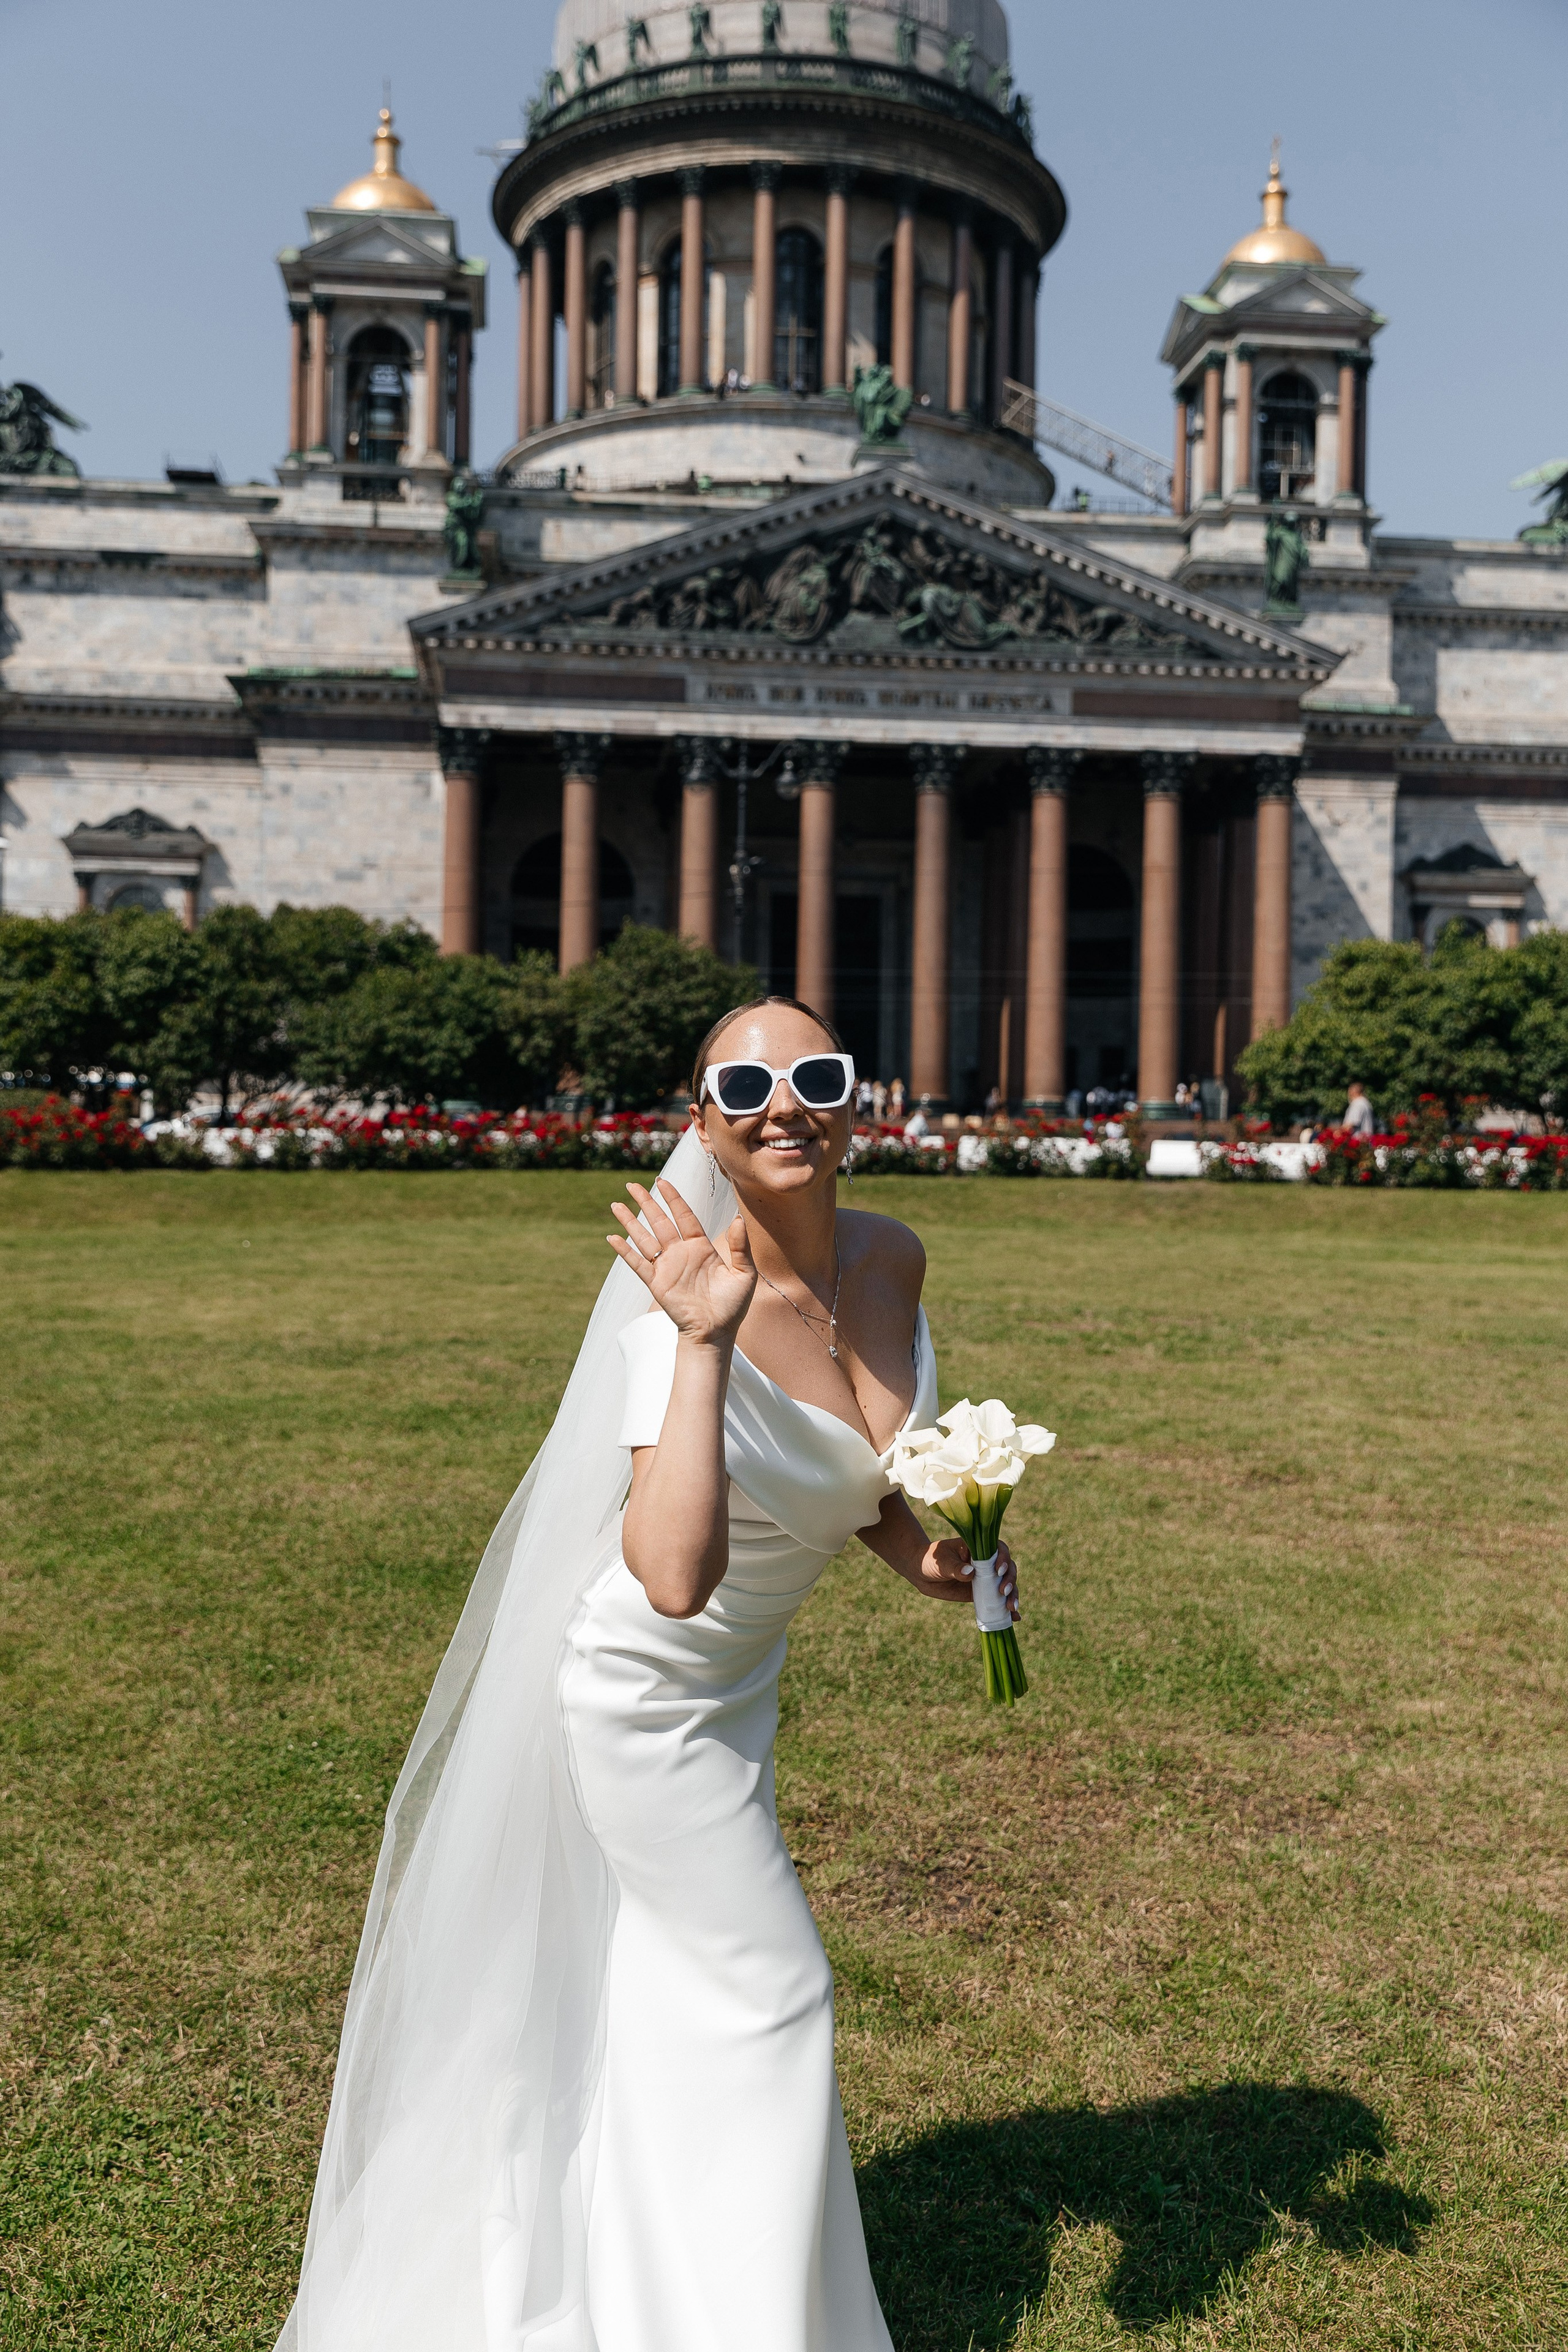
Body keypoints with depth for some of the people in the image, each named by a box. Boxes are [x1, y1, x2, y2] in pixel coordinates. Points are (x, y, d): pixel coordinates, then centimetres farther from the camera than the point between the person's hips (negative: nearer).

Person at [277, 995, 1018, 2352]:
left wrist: (919, 1551, -8)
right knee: (771, 1997, 5)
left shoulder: (894, 1261, -10)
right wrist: (704, 1345, -48)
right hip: (643, 1690, -8)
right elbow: (677, 1580, -45)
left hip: (738, 1679, 8)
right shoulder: (684, 1303, -32)